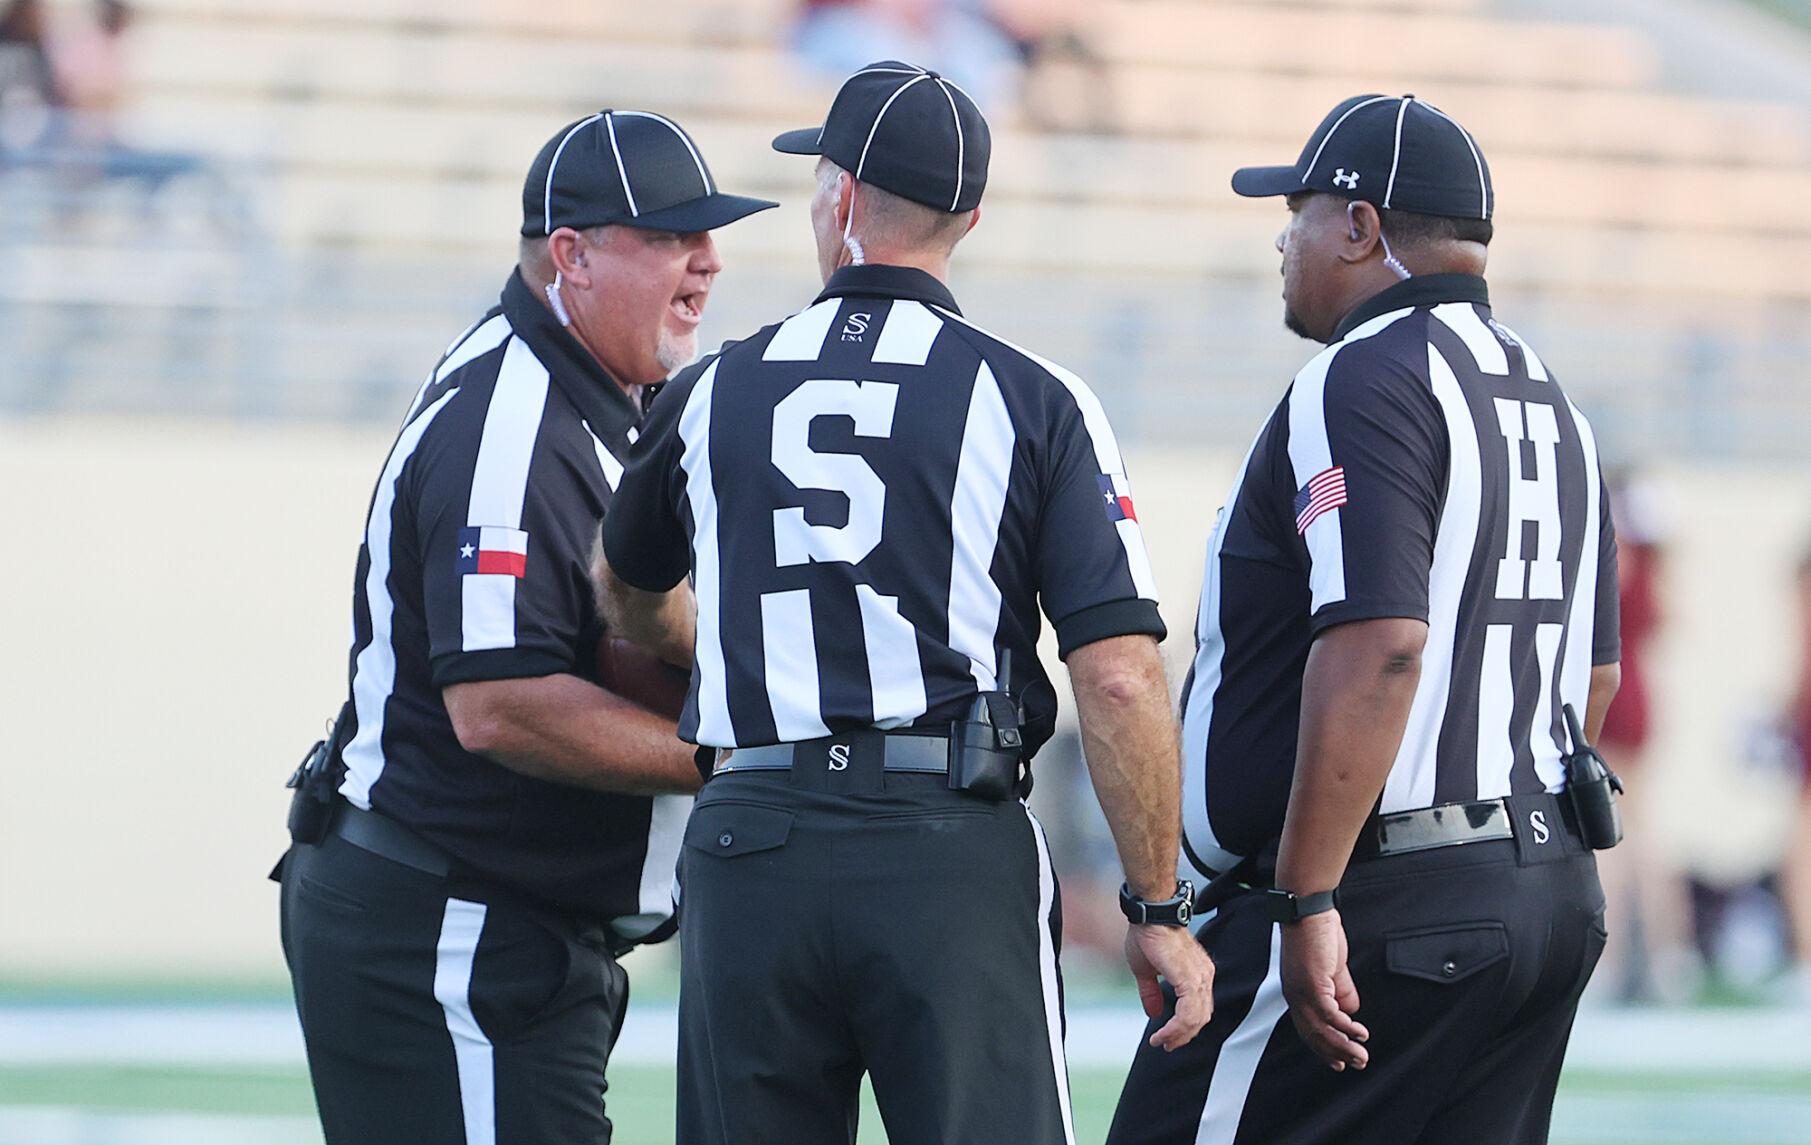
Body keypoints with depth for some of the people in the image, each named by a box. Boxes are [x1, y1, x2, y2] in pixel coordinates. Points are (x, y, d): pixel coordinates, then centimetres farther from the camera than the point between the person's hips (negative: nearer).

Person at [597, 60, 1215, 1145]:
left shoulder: (713, 394, 11)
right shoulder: (1035, 401, 1)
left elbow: (633, 600, 31)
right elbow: (1120, 680, -7)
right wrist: (1158, 910, 0)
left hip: (747, 847, 2)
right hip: (960, 851, -2)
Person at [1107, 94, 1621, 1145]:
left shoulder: (1363, 380, -12)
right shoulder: (1553, 402, 18)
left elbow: (1377, 645, -24)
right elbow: (1597, 675, 21)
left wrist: (1307, 900, -24)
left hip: (1377, 900, -10)